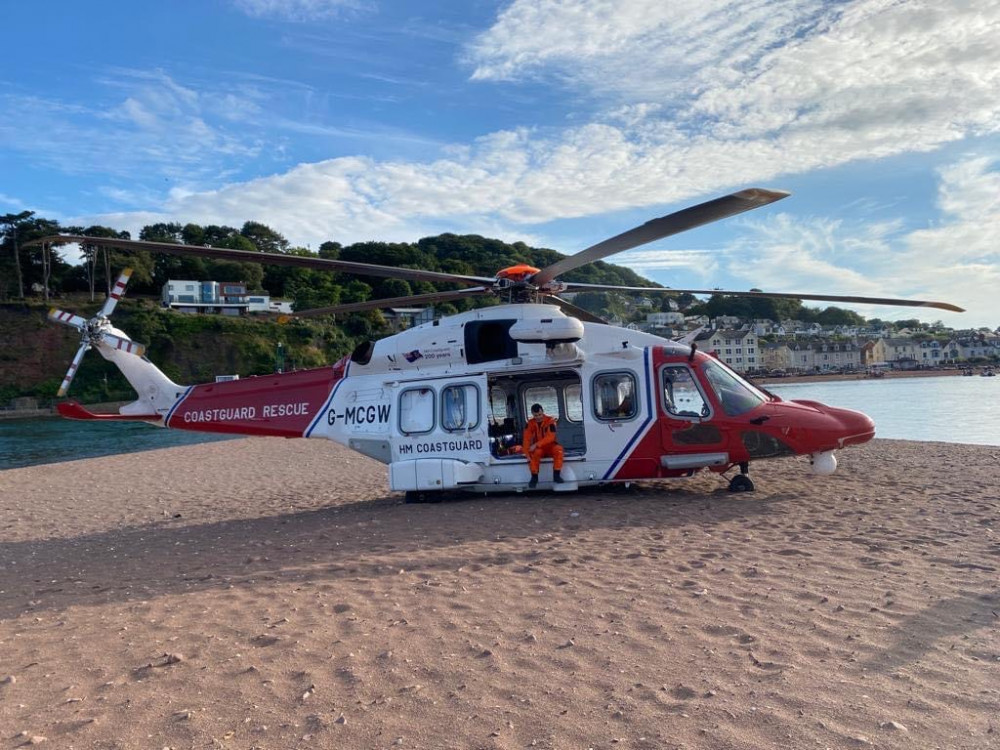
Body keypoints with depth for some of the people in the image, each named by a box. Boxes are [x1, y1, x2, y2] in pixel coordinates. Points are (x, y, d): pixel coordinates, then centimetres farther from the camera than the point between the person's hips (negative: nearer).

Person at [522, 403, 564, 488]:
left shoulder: (550, 421, -10)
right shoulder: (530, 423, -3)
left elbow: (550, 437, -20)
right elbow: (527, 439, -8)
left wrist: (536, 445, -28)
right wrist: (528, 455, -20)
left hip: (550, 446, -1)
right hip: (538, 448, 1)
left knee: (559, 449, -33)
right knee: (534, 453, -34)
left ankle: (556, 475, -24)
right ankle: (534, 477, -21)